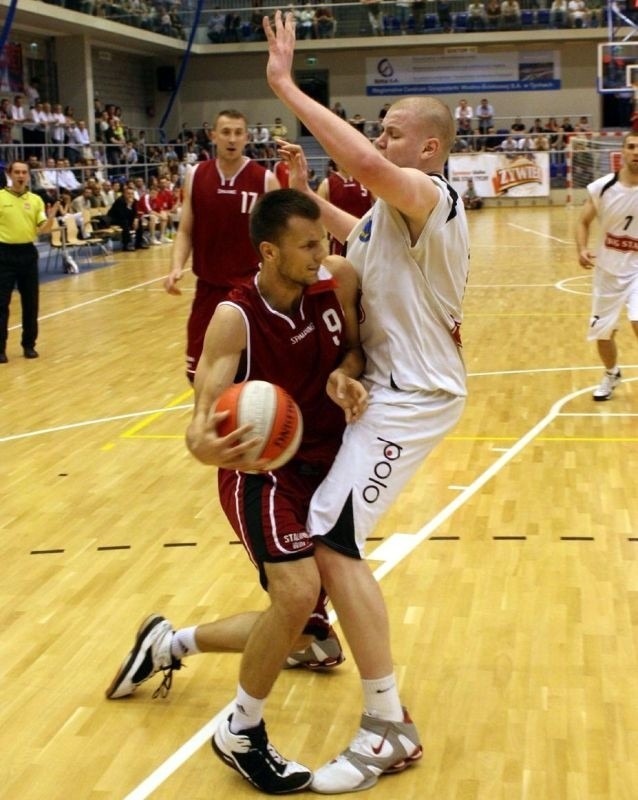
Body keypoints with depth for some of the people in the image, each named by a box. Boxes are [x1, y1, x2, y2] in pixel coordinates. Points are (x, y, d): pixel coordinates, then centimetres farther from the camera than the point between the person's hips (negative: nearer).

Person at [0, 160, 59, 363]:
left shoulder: (36, 200, 5)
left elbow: (42, 230, 1)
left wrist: (50, 218, -17)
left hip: (28, 252, 3)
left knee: (30, 302, 8)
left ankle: (29, 344, 20)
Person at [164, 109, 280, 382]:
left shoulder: (265, 179, -6)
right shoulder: (196, 176, 2)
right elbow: (185, 231, 4)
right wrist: (177, 267, -12)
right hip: (208, 288, 3)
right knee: (199, 374, 9)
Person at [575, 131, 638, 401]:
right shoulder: (601, 188, -11)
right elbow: (584, 222, 2)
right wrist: (582, 249, -15)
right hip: (608, 270, 2)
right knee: (602, 331, 14)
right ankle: (611, 374, 44)